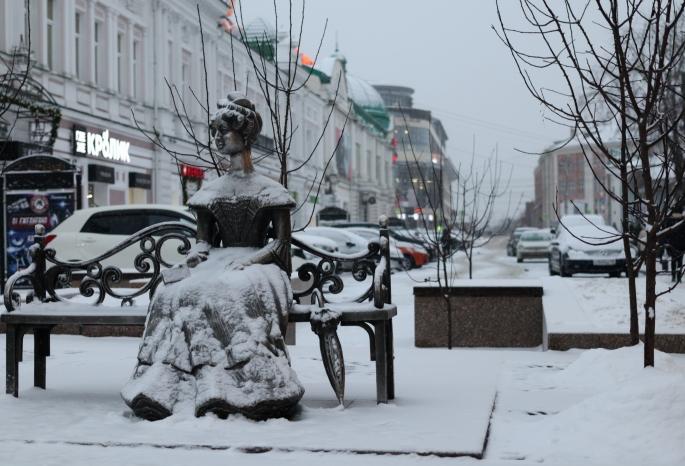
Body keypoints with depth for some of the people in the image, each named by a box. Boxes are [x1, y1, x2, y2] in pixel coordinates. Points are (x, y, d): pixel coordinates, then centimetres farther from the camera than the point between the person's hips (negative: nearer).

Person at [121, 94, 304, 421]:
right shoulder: (211, 191, 20)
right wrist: (197, 254, -5)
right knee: (180, 292, -31)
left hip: (257, 265, -4)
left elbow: (281, 243, 2)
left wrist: (249, 260, -15)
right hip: (218, 264, 4)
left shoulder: (269, 191, 8)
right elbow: (204, 239, 19)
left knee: (235, 290, -40)